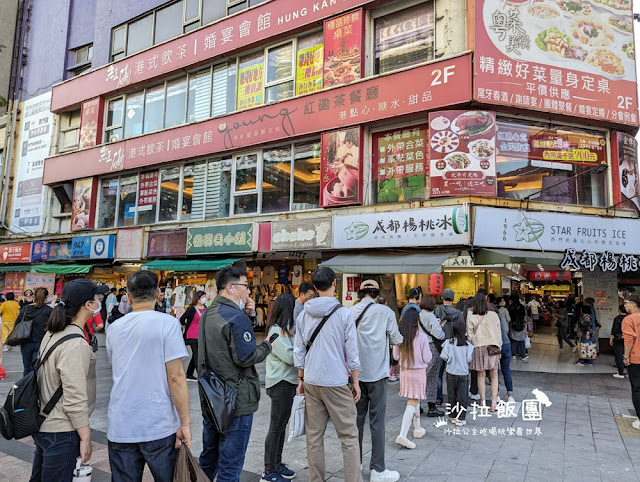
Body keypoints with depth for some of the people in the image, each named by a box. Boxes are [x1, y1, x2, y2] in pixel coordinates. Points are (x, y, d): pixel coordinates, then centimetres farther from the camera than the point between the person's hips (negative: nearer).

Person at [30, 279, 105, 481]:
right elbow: (74, 398, -24)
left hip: (42, 425, 9)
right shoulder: (75, 343, -24)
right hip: (61, 433, -9)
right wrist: (85, 437, -16)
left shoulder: (52, 333, 4)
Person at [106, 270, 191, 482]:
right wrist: (185, 422, -8)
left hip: (120, 427, 4)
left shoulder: (114, 328, 6)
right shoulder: (167, 323, -11)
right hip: (159, 426, -4)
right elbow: (175, 377, -14)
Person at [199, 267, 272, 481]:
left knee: (208, 456, 22)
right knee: (230, 464, 3)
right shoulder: (236, 316, -20)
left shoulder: (208, 313, 9)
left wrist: (249, 315, 1)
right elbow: (246, 357, -23)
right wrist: (266, 347, -6)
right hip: (237, 399, -9)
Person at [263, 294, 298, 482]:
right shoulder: (276, 331, -17)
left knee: (282, 424, 17)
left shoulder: (285, 329, 12)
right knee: (276, 427, 0)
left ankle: (277, 463, 29)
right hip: (280, 383, -9)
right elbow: (290, 357, -22)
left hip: (288, 381, 9)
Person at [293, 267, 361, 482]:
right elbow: (352, 353, -6)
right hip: (336, 382, -4)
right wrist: (356, 382, 3)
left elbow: (299, 351, 8)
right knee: (349, 436, 4)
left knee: (314, 436, 11)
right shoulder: (344, 314, -7)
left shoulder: (303, 315, 4)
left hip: (311, 382, 4)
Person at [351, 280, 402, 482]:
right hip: (376, 373, -4)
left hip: (356, 373, 4)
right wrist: (399, 336, 19)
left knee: (357, 418, 15)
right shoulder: (385, 311, -9)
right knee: (377, 422, 4)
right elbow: (396, 339, -2)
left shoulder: (350, 312, -1)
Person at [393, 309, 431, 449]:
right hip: (418, 371, -5)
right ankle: (402, 435, -13)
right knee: (412, 403, -4)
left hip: (404, 370, 5)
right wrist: (428, 350, 8)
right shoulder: (422, 337, -15)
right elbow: (427, 358, -10)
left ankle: (418, 429, 36)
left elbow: (396, 356, 3)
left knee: (414, 400, 22)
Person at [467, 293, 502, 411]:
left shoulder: (471, 317, -4)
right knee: (494, 375, 8)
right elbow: (498, 333, 4)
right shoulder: (493, 315, -1)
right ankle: (494, 402, 5)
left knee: (481, 375, 7)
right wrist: (499, 348, 14)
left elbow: (470, 336, -1)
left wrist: (471, 347, 14)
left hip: (478, 347, -1)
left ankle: (483, 403, 12)